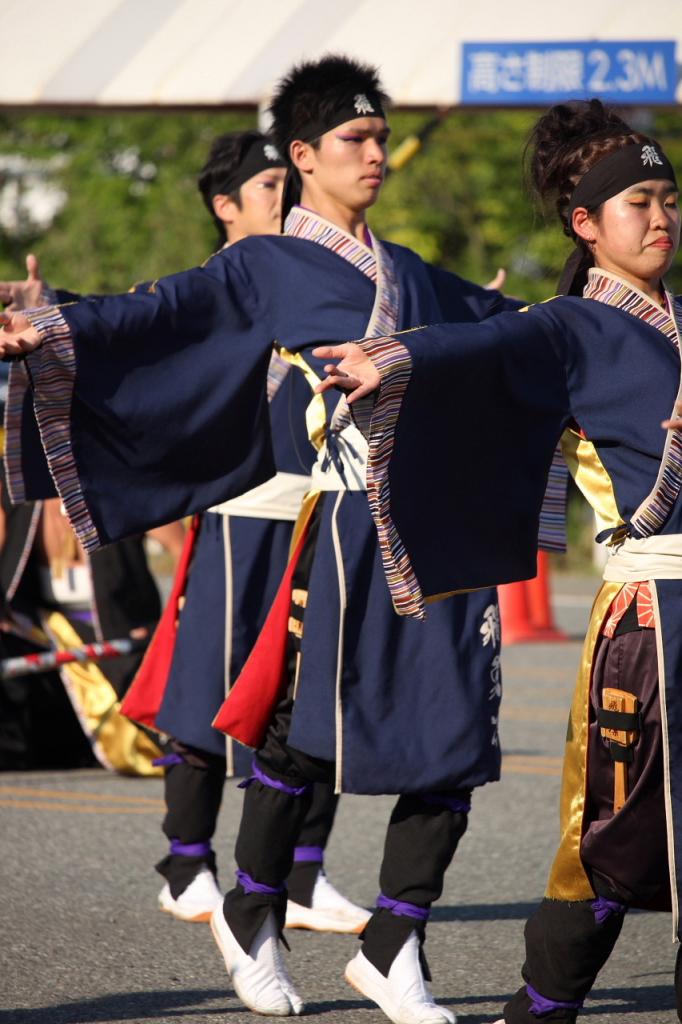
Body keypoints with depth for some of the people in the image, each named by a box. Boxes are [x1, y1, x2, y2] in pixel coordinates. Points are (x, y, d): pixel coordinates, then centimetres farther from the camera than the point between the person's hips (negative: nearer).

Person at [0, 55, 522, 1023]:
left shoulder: (410, 274, 21)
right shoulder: (264, 268, 3)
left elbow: (502, 322, 35)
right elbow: (162, 314, -11)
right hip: (351, 524, -5)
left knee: (456, 742, -3)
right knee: (310, 730, -2)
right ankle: (251, 916, 21)